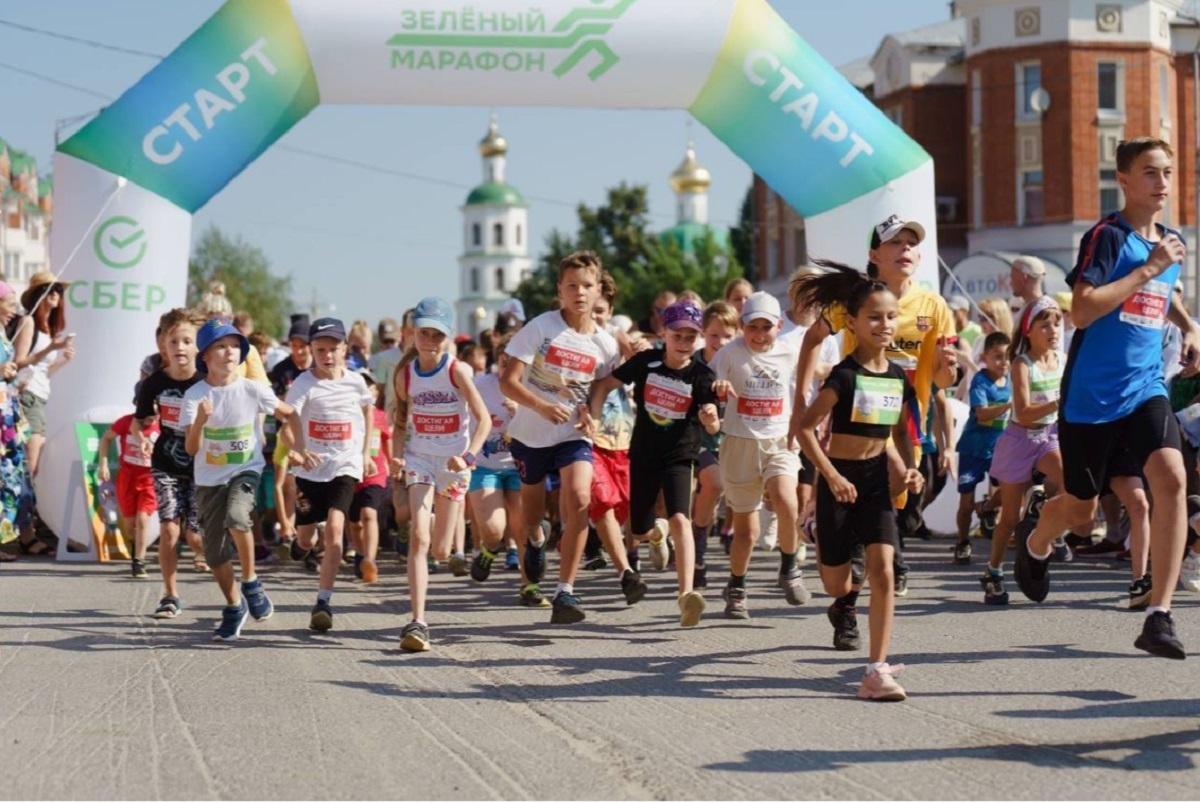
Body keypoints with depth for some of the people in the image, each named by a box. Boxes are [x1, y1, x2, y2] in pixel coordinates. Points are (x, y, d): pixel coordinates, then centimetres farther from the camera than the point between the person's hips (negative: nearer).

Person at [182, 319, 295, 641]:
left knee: (236, 516, -32)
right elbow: (191, 449, -16)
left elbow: (289, 414, 5)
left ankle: (251, 582, -9)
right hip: (209, 478, 2)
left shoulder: (252, 389, -10)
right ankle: (234, 606, 31)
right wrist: (200, 421, -33)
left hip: (246, 470, -2)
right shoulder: (195, 395, -10)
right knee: (215, 550, 7)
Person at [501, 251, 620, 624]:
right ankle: (535, 540, 57)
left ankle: (565, 592, -17)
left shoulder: (605, 344, -4)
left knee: (579, 501, -23)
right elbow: (508, 380, -15)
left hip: (573, 434, 0)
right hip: (531, 433, 0)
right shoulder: (540, 327, -12)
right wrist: (543, 407, -30)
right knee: (532, 506, 17)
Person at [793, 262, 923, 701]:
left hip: (877, 477, 4)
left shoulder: (899, 377, 3)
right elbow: (805, 427, -15)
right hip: (840, 477, -3)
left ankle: (877, 671, -11)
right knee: (834, 579, 8)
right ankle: (845, 602, 48)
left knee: (882, 570, -11)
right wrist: (832, 476, -18)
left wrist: (910, 467, 1)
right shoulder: (844, 377, -14)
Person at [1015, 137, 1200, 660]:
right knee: (1080, 507, 10)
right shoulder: (1108, 236, -11)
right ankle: (1035, 544, 48)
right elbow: (1081, 311, -24)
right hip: (1092, 395, -5)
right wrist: (1149, 267, -22)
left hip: (1146, 389, 5)